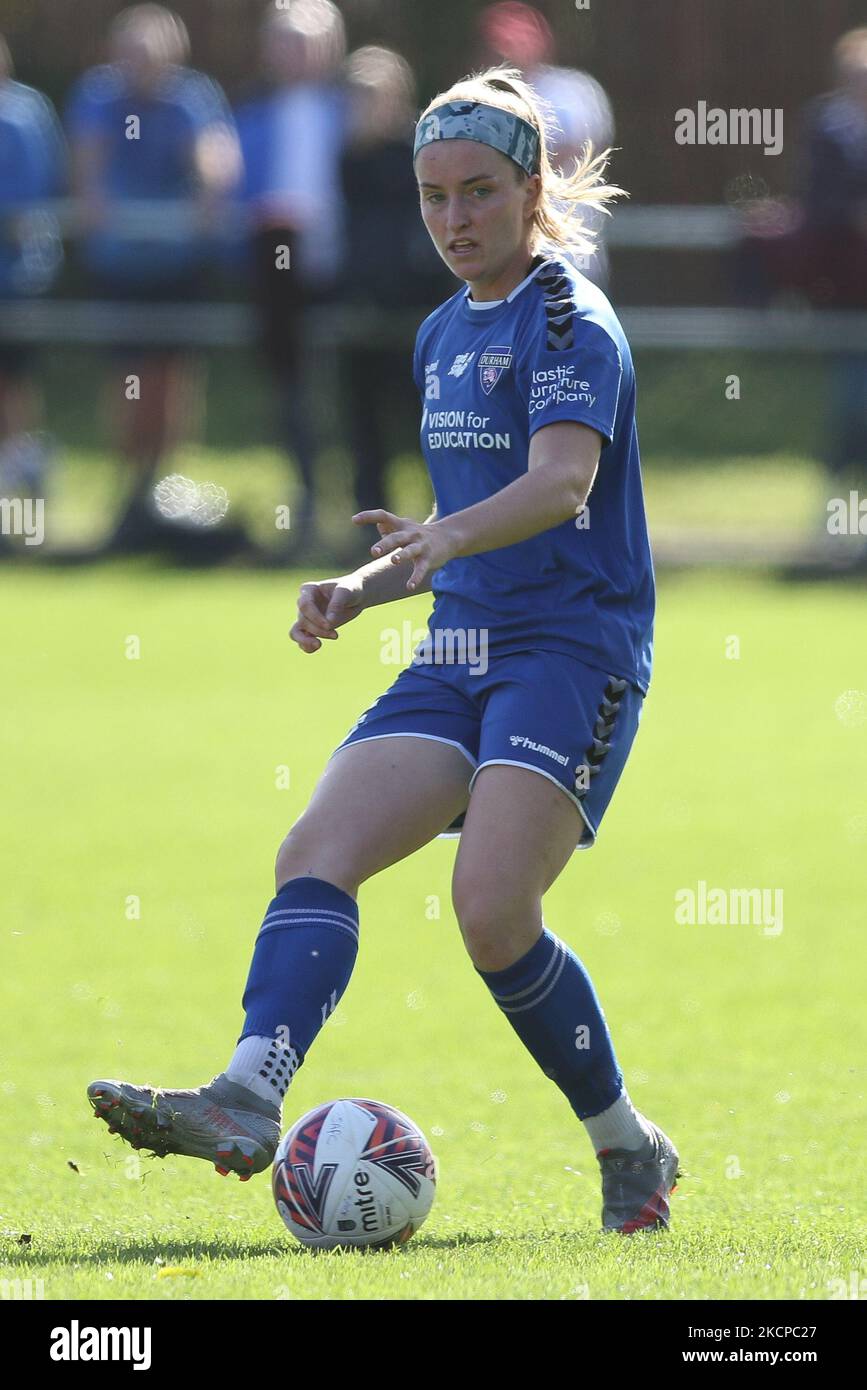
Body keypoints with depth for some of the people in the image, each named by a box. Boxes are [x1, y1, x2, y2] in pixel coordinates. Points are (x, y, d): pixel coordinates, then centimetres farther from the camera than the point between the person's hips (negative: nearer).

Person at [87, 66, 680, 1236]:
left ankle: (629, 1149, -3)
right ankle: (247, 1101, -28)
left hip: (575, 649, -8)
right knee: (319, 852, -13)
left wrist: (443, 537, -44)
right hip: (463, 652, 8)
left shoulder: (572, 322, -9)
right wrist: (359, 591, 12)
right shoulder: (444, 335, 17)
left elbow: (561, 483, -27)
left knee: (492, 908, -21)